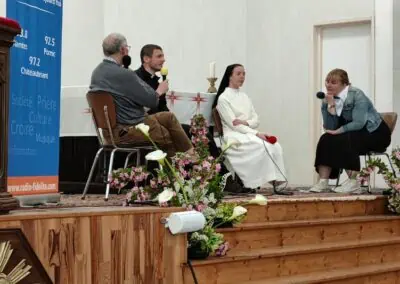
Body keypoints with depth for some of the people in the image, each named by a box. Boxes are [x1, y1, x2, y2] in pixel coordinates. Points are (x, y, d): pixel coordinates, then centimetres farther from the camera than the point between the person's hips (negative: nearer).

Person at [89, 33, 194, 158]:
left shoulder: (97, 72, 4)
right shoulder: (124, 74, -25)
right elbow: (152, 101, -17)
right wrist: (160, 90, 5)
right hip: (129, 131, -9)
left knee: (168, 117, 22)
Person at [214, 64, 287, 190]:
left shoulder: (244, 97, 19)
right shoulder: (223, 98, -2)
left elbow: (256, 120, 12)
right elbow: (233, 124, -11)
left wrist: (245, 122, -12)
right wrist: (257, 134, -20)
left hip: (249, 133, 6)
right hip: (234, 135, -6)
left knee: (275, 146, -23)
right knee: (262, 146, -32)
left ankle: (277, 180, -30)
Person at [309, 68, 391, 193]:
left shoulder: (357, 95, -18)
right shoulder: (328, 99, -2)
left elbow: (359, 123, -27)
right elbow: (330, 128, -11)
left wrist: (338, 131, -21)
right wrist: (331, 105, -19)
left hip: (375, 133, -6)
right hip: (351, 134, 6)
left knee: (345, 140, -32)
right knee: (326, 139, -18)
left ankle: (353, 182, -26)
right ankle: (323, 182, -22)